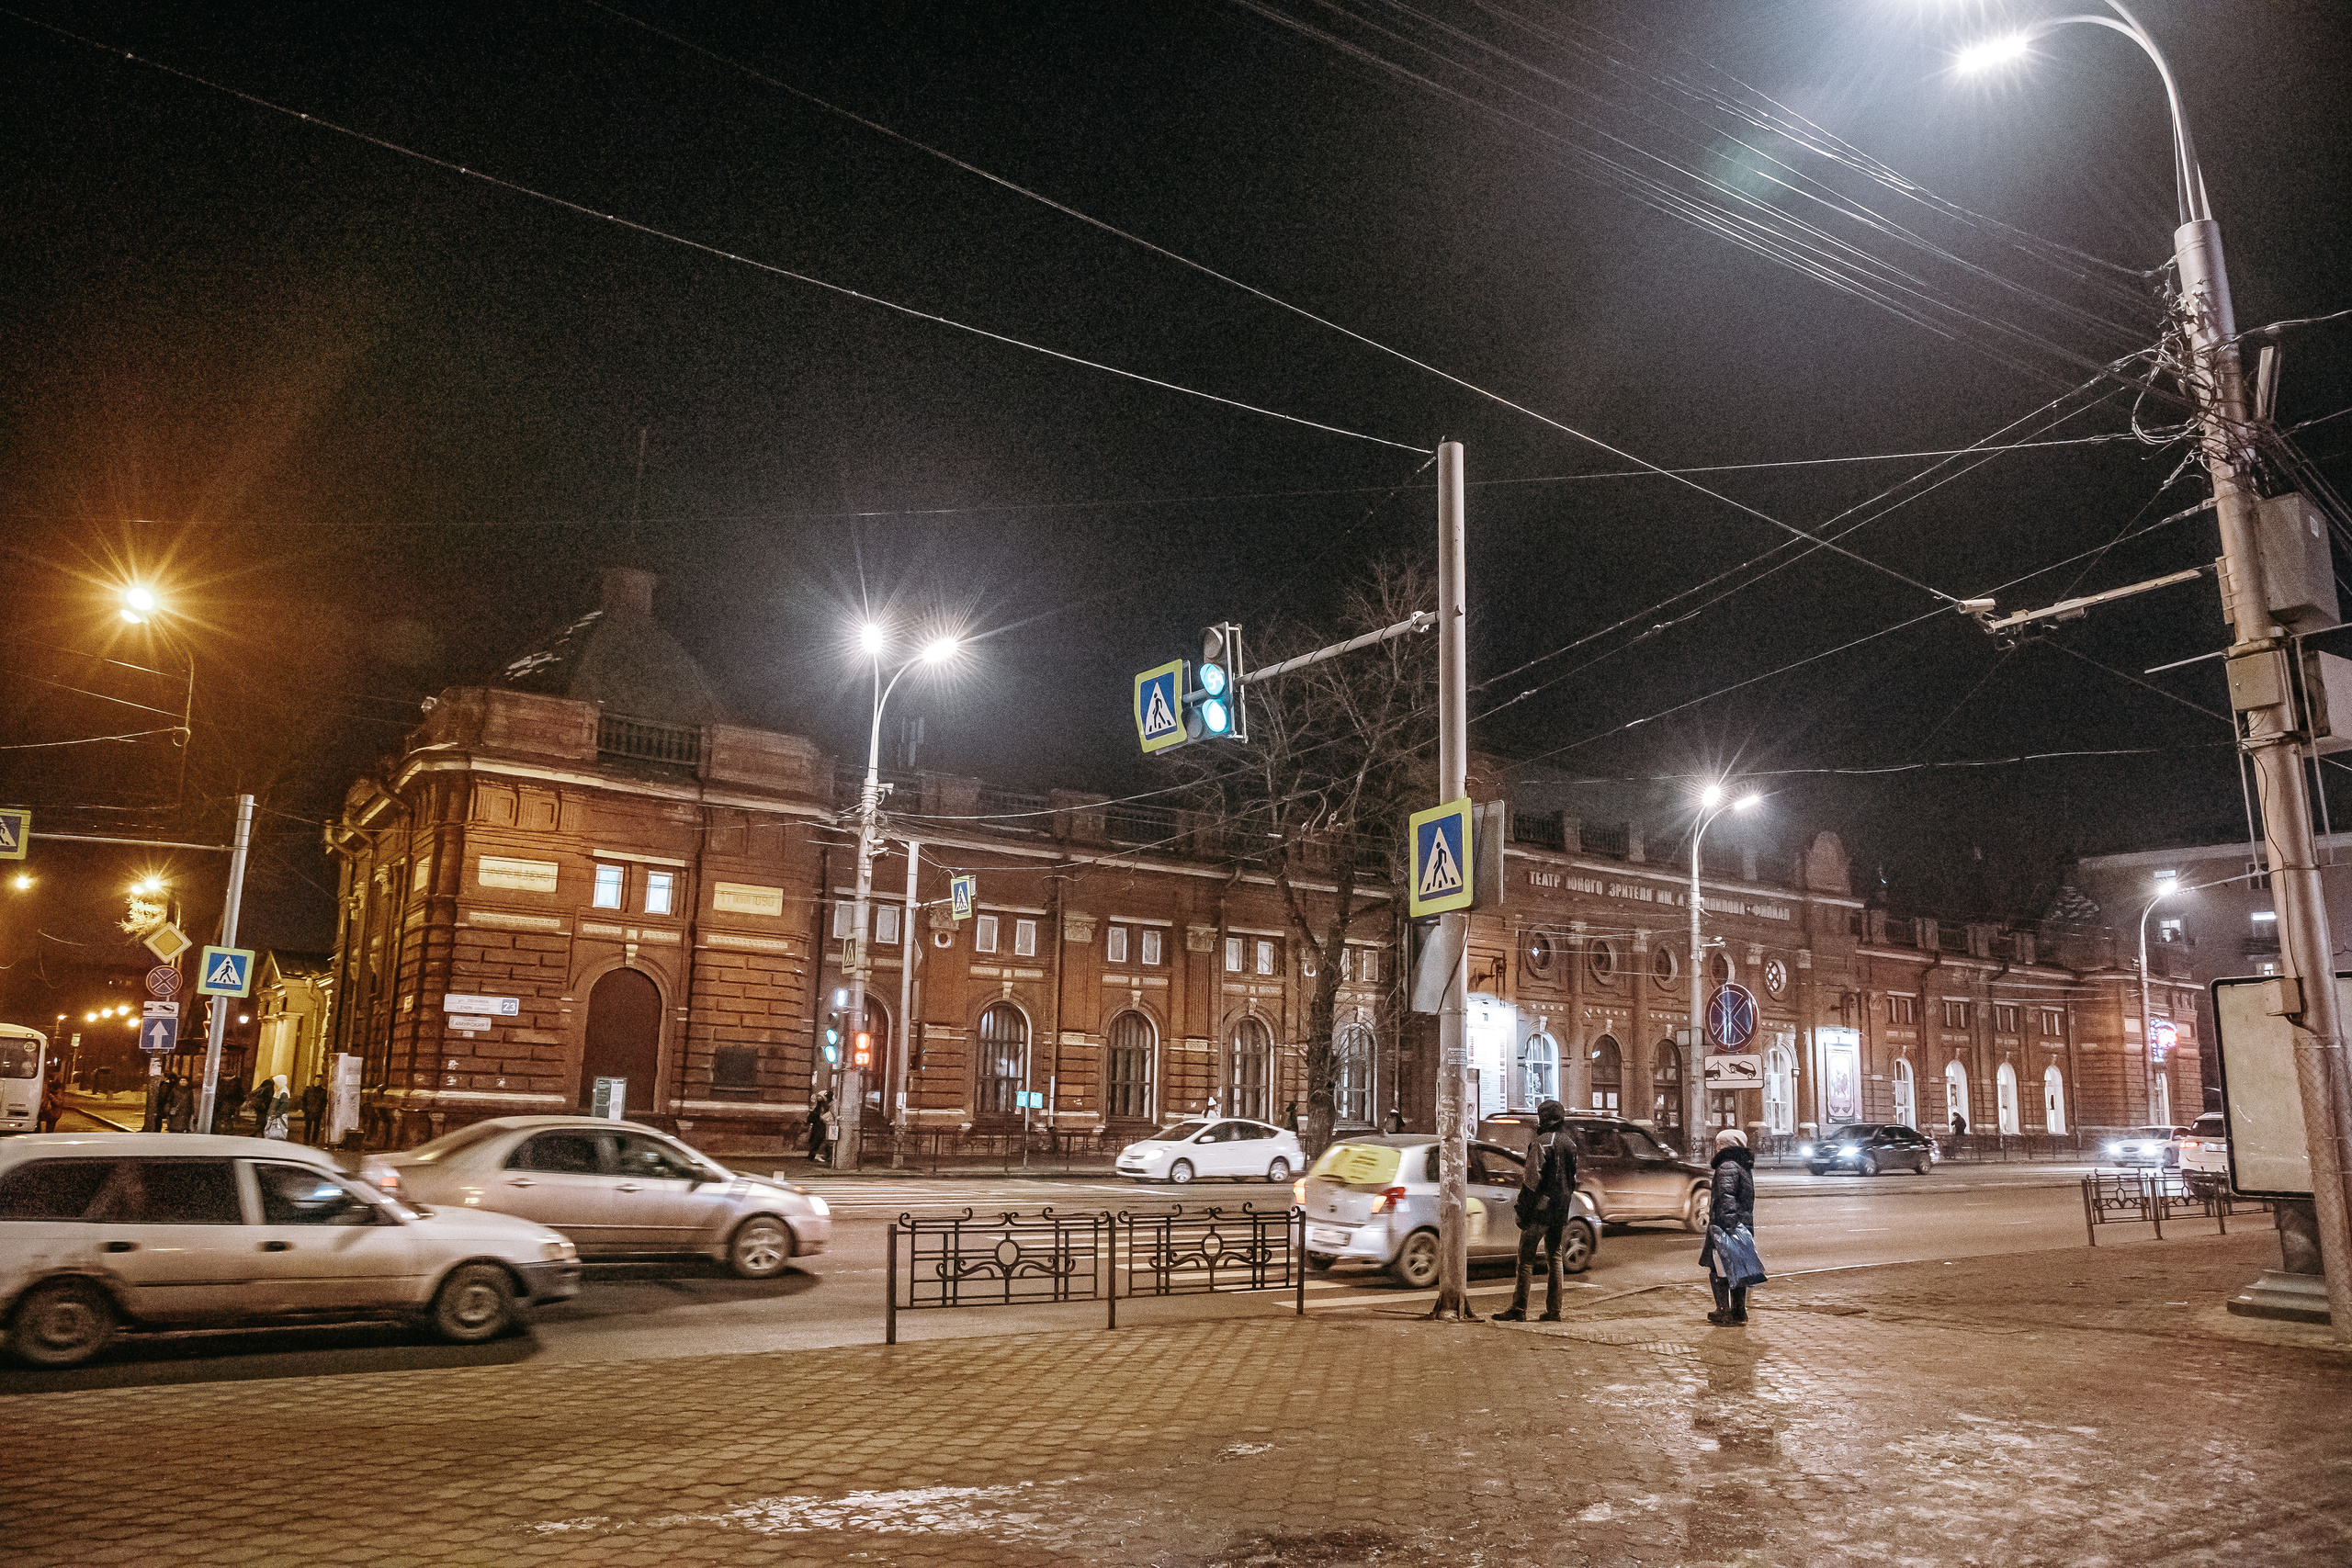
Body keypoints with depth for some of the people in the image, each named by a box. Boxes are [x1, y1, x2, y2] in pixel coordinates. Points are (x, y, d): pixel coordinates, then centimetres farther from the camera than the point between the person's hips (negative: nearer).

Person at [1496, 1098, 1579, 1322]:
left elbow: (1533, 1177, -19)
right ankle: (1553, 1310, 11)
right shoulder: (1570, 1144, 12)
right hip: (1560, 1211, 7)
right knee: (1554, 1259, 11)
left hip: (1538, 1210, -7)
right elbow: (1572, 1179, 17)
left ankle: (1519, 1309, -5)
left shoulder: (1541, 1142, -13)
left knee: (1526, 1259, -4)